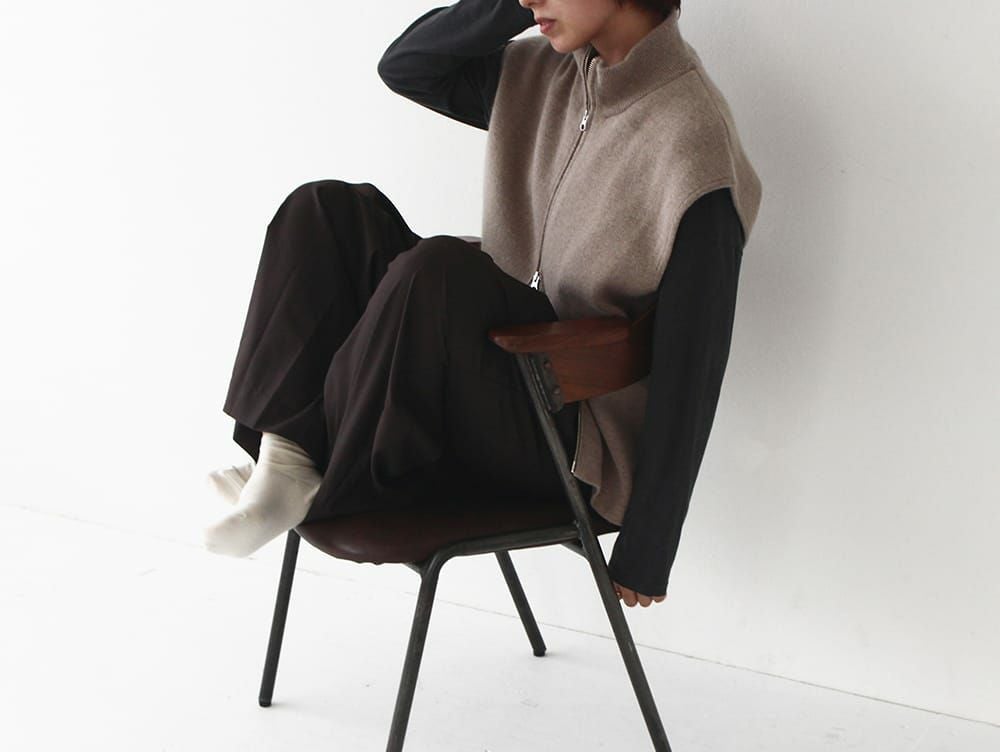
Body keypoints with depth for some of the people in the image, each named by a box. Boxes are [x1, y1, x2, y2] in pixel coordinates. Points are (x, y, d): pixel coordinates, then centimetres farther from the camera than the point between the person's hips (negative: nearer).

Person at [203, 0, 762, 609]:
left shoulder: (692, 137, -20)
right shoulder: (548, 78, 4)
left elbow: (691, 362, -19)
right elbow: (405, 65, 13)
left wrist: (647, 552, -17)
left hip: (575, 439, -8)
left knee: (441, 269, -33)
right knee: (331, 212, -5)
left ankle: (327, 486, -13)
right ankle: (287, 456, -17)